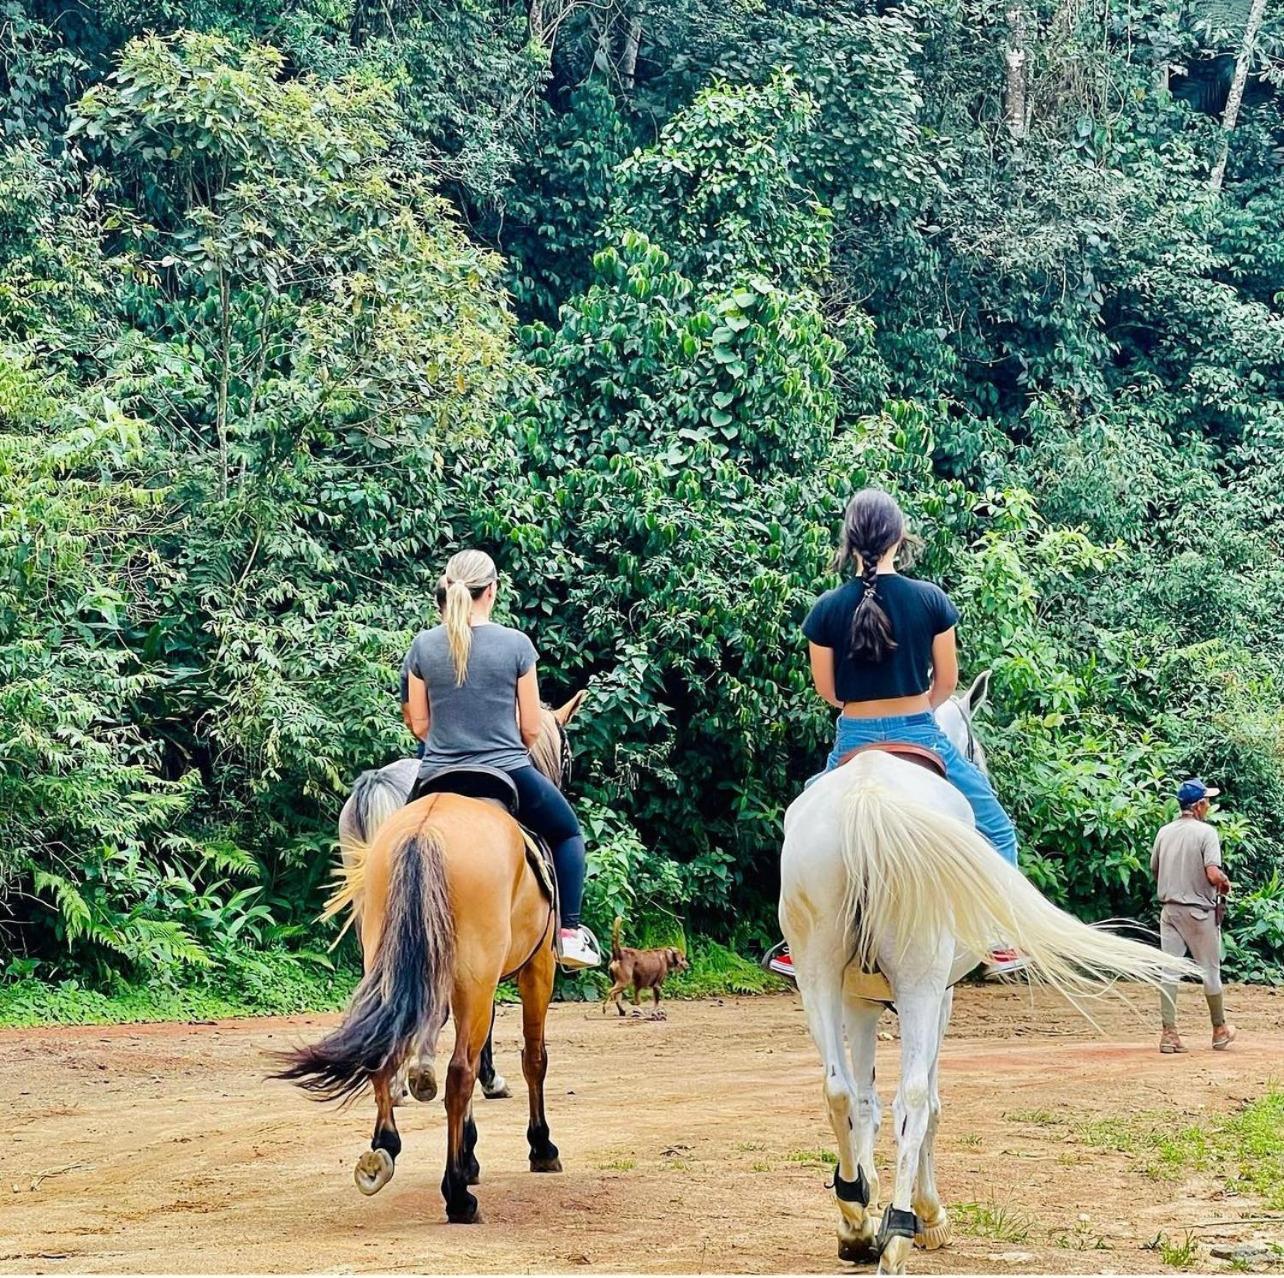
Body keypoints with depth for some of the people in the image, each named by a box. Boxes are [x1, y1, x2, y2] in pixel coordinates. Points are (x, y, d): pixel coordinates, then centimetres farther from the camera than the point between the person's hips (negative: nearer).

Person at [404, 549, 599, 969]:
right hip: (508, 774, -2)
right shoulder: (516, 644, -8)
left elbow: (419, 725, 5)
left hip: (438, 777, 2)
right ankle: (569, 932, 15)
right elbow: (531, 729, -3)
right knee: (567, 832, 24)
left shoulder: (423, 646, -2)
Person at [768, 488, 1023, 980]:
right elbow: (946, 683, 1)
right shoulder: (930, 599, -8)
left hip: (854, 742, 1)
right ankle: (998, 943, 16)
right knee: (997, 832, 18)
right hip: (921, 737, -1)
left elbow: (827, 692, 3)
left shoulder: (827, 609, -7)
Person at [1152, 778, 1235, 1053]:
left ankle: (1168, 1033, -2)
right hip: (1200, 911, -4)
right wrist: (1226, 885, -1)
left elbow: (1154, 871, 13)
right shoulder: (1206, 832, -13)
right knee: (1210, 970, 10)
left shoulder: (1164, 832, 5)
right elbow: (1213, 874, -22)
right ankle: (1220, 1031, 22)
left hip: (1169, 909, 4)